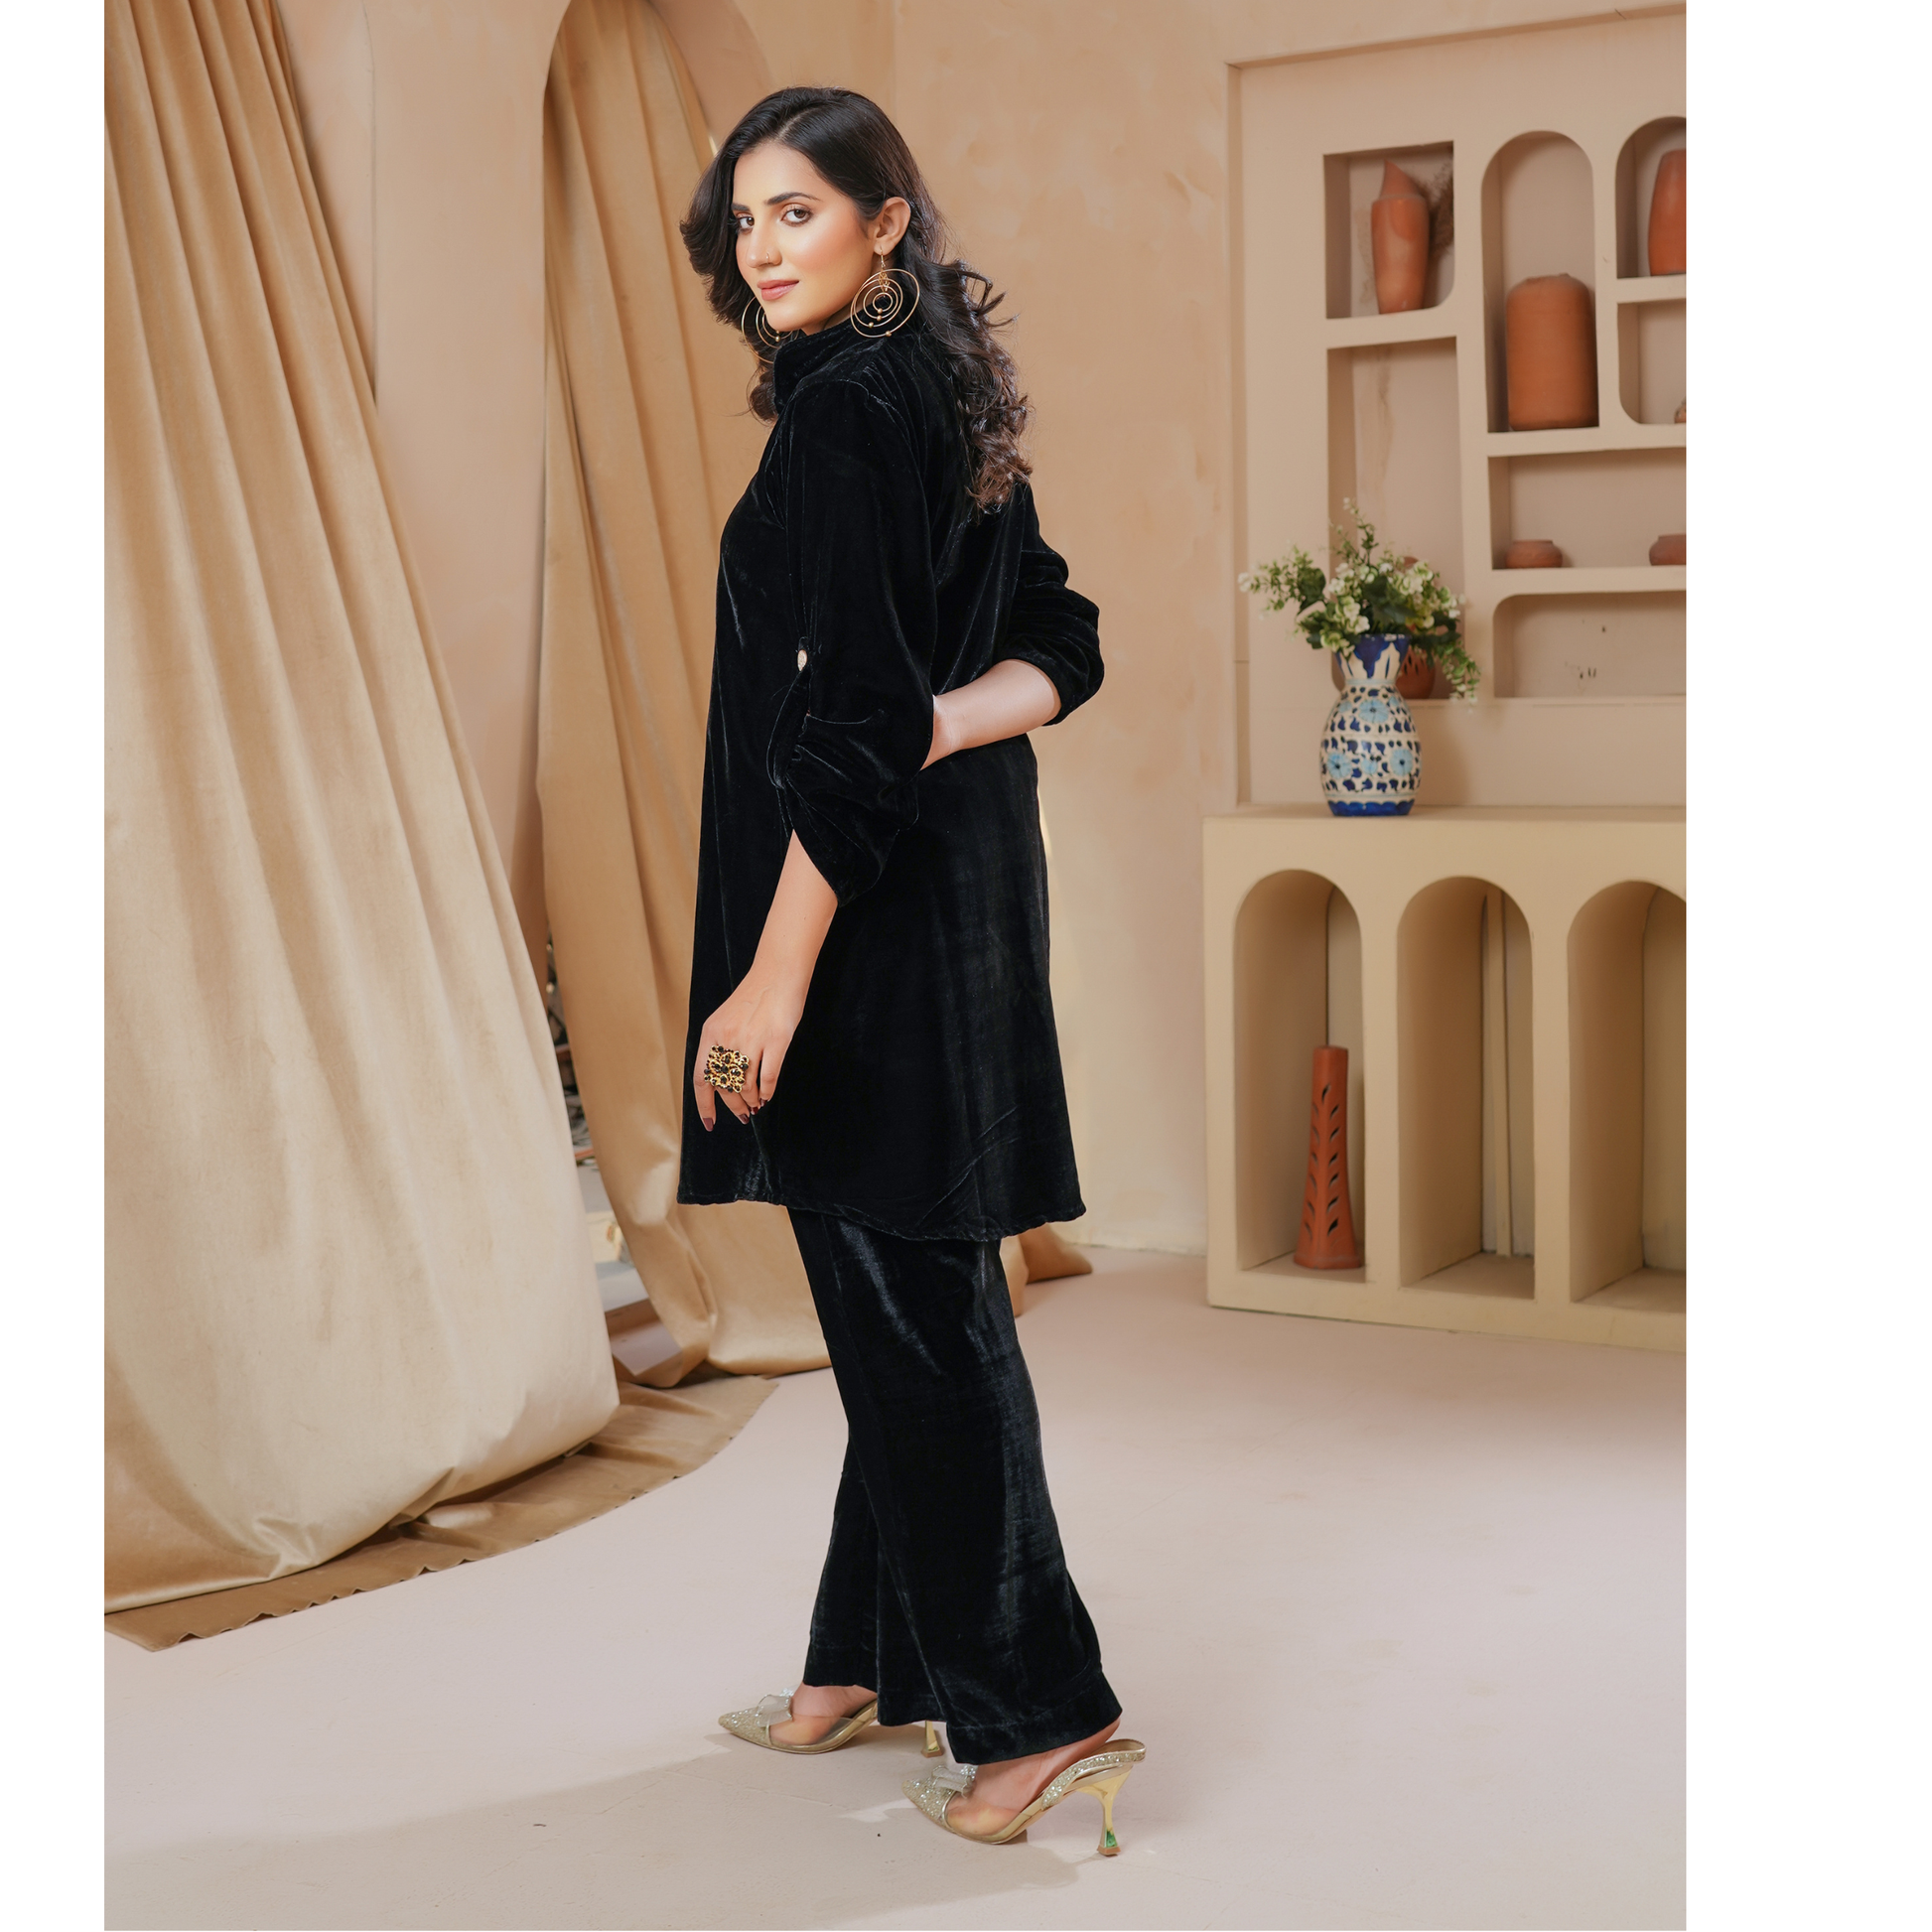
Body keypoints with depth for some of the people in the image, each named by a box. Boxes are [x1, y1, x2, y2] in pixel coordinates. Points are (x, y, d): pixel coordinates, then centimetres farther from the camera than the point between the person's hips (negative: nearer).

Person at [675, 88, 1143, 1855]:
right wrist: (949, 724, -4)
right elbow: (1061, 644, 15)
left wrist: (773, 979, -22)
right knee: (900, 1294, 16)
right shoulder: (936, 396, 13)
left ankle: (1038, 1708, 5)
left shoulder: (843, 415, -17)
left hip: (875, 914, -10)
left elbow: (852, 724, -22)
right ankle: (879, 1660, 29)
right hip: (948, 886, 10)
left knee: (912, 1304, -3)